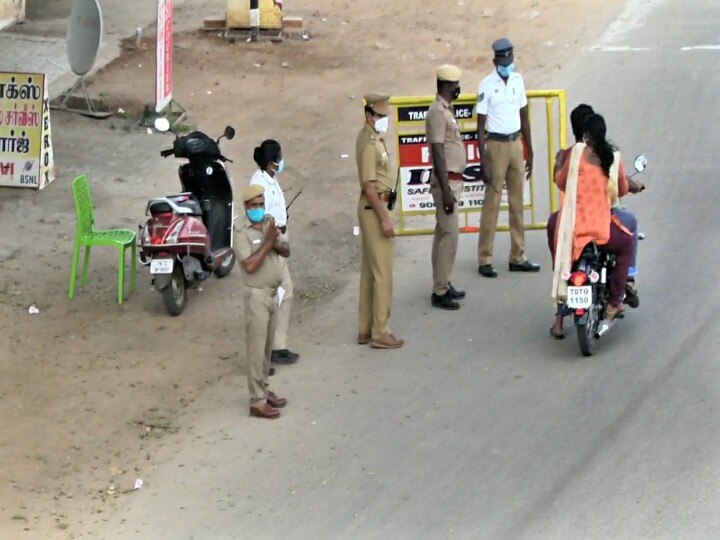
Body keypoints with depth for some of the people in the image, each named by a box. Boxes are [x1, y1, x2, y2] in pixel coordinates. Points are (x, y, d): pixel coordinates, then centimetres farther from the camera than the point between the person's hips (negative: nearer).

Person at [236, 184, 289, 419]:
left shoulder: (269, 223, 4)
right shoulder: (243, 232, -17)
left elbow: (286, 251, 3)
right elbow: (249, 265, -25)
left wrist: (276, 242, -18)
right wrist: (268, 242, -24)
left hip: (273, 293, 7)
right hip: (257, 295, -7)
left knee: (267, 347, 17)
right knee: (256, 348, -4)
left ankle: (263, 390, 29)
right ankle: (257, 402, -1)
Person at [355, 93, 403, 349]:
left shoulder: (373, 138, 12)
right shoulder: (369, 143, -19)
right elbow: (369, 185, -22)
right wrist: (384, 218, -22)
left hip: (371, 207, 10)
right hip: (374, 208, -10)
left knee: (369, 270, 14)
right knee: (382, 272, -5)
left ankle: (365, 329, 20)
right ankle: (380, 333, -2)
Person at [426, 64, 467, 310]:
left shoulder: (446, 110, 13)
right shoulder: (438, 112, -18)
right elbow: (438, 153, -22)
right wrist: (446, 191, -24)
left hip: (453, 179, 10)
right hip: (447, 181, -10)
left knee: (444, 234, 15)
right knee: (449, 234, -9)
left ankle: (443, 285, 22)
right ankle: (440, 292, -6)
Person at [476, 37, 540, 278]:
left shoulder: (518, 80, 7)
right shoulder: (487, 85, -10)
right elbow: (481, 126, -10)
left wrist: (529, 152, 13)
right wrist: (483, 162, -14)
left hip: (516, 143, 6)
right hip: (496, 145, -6)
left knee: (518, 202, 9)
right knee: (491, 203, -4)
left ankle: (517, 257, 16)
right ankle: (485, 260, 1)